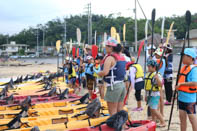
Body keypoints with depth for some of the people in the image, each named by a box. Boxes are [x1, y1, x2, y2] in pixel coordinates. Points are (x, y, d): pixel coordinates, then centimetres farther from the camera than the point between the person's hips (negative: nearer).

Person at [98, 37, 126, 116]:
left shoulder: (110, 58, -13)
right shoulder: (122, 57, 11)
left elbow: (105, 72, -25)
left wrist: (99, 74, -6)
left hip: (113, 86, -8)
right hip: (122, 85, 8)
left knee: (112, 112, 0)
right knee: (120, 111, 13)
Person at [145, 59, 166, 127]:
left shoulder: (157, 75, -14)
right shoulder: (148, 74, 12)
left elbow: (160, 85, -25)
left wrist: (157, 78, -39)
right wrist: (146, 95, 22)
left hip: (155, 94, -8)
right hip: (149, 94, 9)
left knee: (154, 109, -12)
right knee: (152, 109, 13)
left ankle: (163, 122, -2)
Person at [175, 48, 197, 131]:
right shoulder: (184, 67, 12)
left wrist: (181, 84, -21)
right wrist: (178, 87, 11)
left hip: (190, 98, -9)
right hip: (182, 97, 9)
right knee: (182, 117, 15)